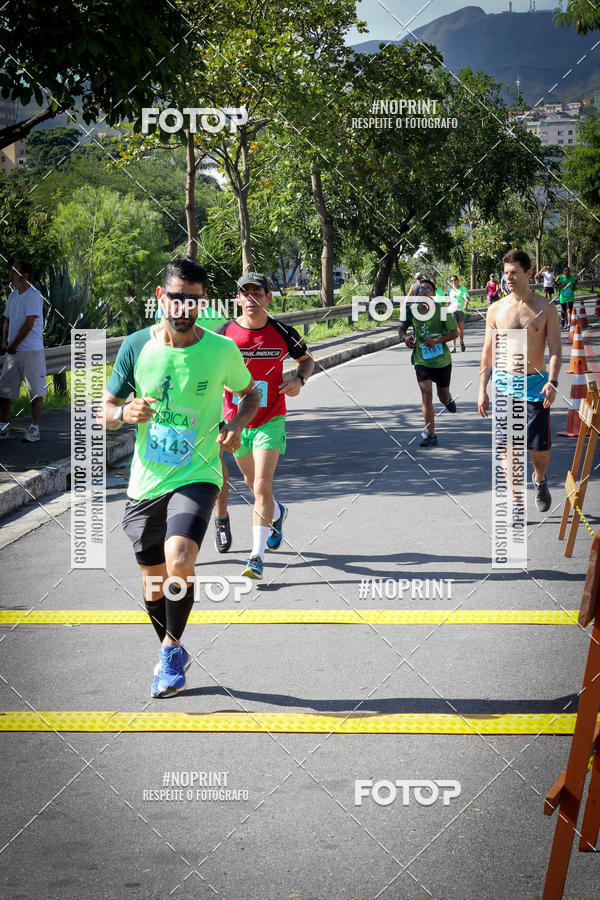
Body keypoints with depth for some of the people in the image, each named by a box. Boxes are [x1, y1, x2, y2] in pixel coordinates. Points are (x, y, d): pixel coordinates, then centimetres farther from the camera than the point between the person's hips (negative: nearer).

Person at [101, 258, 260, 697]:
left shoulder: (222, 350, -6)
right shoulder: (137, 346, -3)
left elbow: (251, 394, 12)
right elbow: (105, 412, 4)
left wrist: (238, 423, -9)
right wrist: (125, 413, -19)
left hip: (196, 476, -2)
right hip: (146, 481, 3)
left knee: (179, 562, -25)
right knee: (154, 584, 10)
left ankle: (172, 648, -1)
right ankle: (173, 657, 37)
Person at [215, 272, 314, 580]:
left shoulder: (282, 332, -6)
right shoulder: (224, 333, -7)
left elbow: (307, 359, 11)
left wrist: (299, 380, -8)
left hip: (270, 421, -2)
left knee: (262, 487, -15)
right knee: (253, 483, 19)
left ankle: (257, 556, -14)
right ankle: (277, 513, 53)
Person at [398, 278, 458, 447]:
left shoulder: (442, 311, -11)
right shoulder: (412, 311, -3)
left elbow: (454, 332, -6)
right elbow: (402, 327, 14)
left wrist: (437, 340, -21)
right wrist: (404, 337, -9)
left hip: (442, 360, -1)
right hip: (422, 361, 1)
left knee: (443, 395, 13)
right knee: (426, 393, -12)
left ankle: (448, 401, 54)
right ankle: (430, 435, -8)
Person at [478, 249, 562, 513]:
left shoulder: (545, 308, 0)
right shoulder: (496, 310, 5)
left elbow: (555, 349, -4)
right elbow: (487, 353, 9)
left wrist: (552, 382, -19)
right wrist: (482, 390, 5)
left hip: (535, 385, -2)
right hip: (504, 385, 2)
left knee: (539, 448, -1)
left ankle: (539, 480, 31)